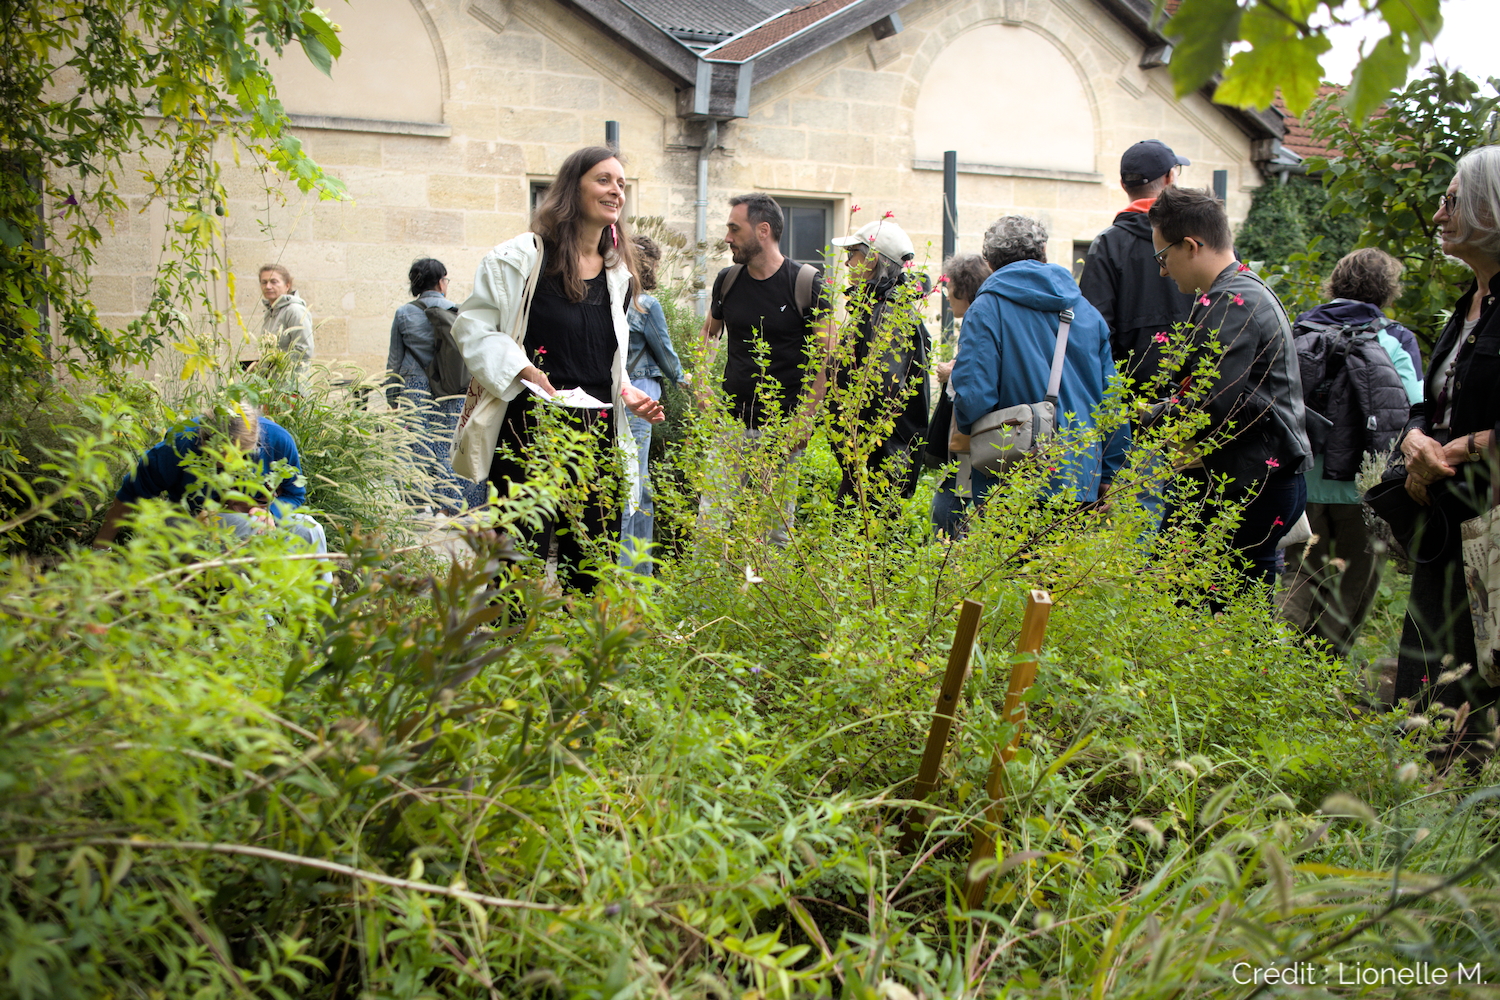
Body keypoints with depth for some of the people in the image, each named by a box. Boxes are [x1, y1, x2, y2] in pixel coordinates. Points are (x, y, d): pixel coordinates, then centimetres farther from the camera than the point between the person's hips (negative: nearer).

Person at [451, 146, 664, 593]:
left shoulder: (618, 275, 17)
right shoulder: (522, 256, -2)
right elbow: (472, 326, -2)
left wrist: (627, 394, 8)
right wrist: (525, 372, -15)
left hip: (598, 429, 6)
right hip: (531, 424, -6)